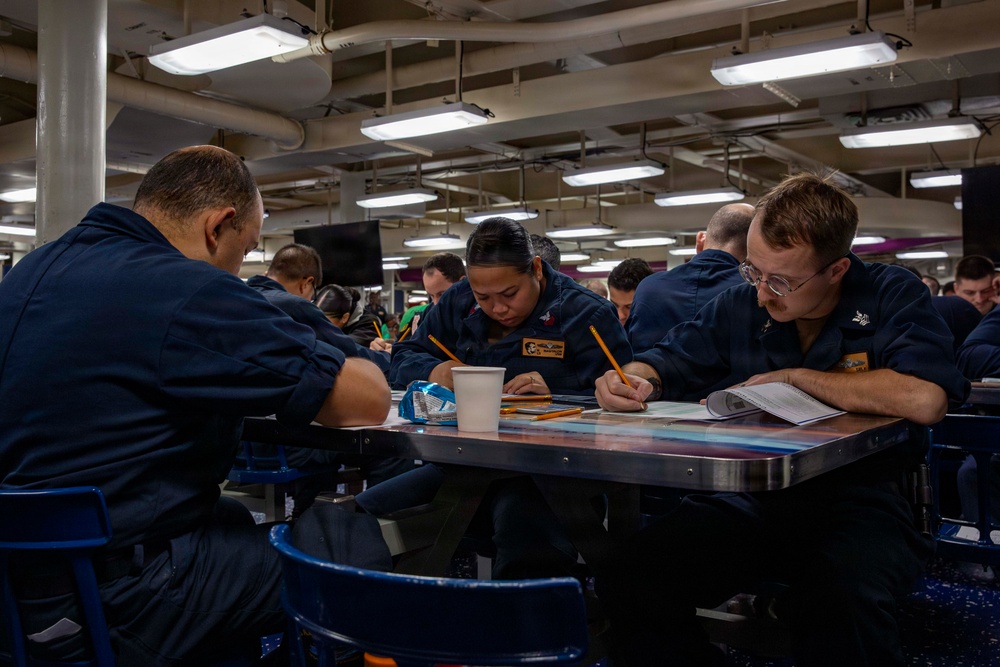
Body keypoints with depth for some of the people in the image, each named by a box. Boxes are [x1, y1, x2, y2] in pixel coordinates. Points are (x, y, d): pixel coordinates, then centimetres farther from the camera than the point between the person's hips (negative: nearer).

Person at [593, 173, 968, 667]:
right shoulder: (737, 307, 8)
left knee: (843, 604, -39)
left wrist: (791, 376, -12)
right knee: (626, 583, -20)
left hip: (858, 499, -3)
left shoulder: (893, 297, -4)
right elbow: (666, 363, 17)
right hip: (746, 498, 4)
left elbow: (924, 399, -21)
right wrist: (631, 380, -9)